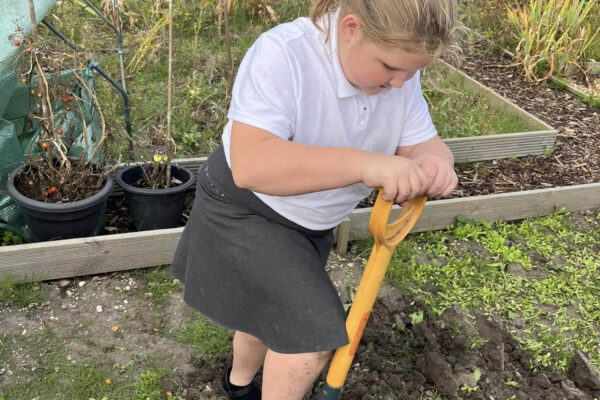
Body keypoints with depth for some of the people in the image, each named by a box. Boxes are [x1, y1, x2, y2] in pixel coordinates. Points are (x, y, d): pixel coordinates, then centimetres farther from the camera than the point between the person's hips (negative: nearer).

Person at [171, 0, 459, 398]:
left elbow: (422, 143, -9)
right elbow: (250, 164, -43)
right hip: (244, 211, -7)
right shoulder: (282, 55, -33)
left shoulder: (400, 70, -12)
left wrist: (434, 162, -34)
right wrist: (363, 164, -51)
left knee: (271, 314, 25)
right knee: (315, 333, -14)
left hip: (311, 223, 7)